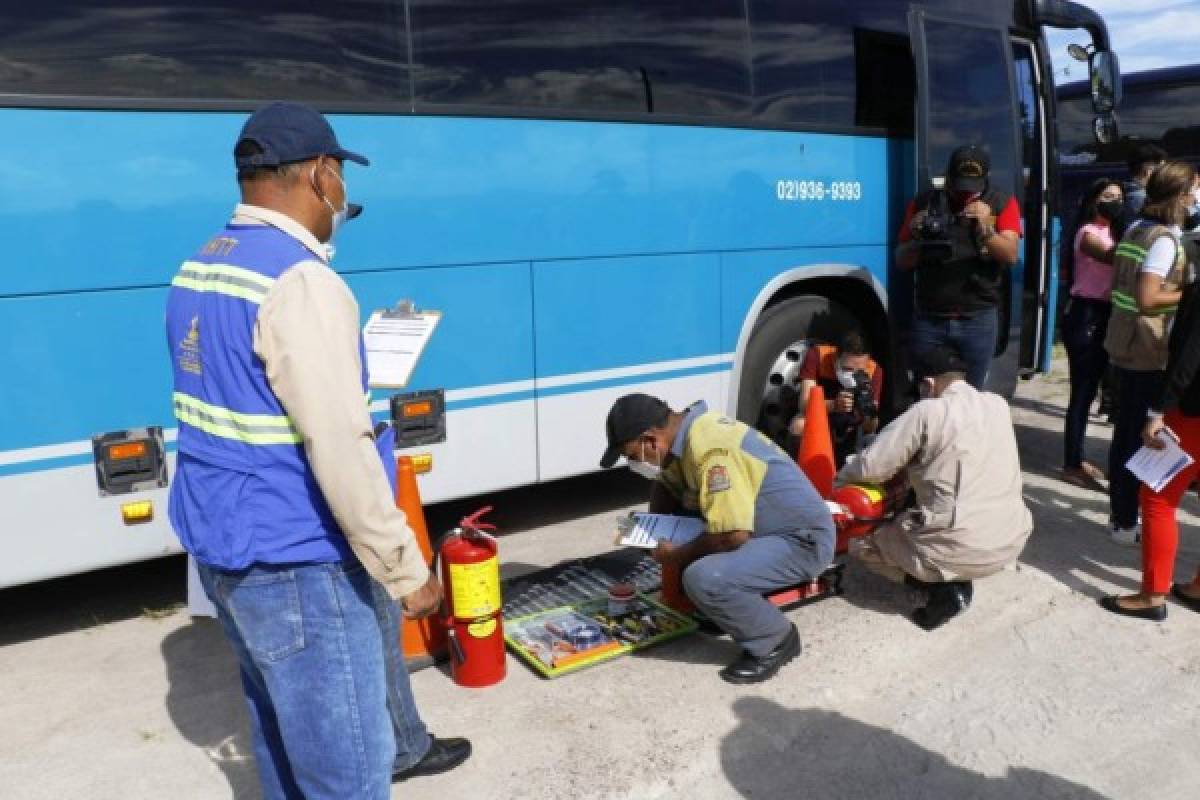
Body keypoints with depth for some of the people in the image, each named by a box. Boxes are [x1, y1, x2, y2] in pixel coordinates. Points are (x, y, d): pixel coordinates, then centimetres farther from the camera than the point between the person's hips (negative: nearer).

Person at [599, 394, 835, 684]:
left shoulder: (710, 449, -29)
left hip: (803, 540, -10)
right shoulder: (686, 430, 0)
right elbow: (666, 484, 19)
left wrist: (676, 556, -15)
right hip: (765, 527, 10)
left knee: (704, 578, -29)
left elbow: (732, 536, -32)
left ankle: (776, 641, -4)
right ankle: (721, 611, 16)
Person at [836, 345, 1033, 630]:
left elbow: (870, 466, -10)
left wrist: (839, 481, 10)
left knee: (860, 543, 16)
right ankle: (957, 580, 12)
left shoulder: (928, 411, -11)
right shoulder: (998, 405, 8)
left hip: (959, 550, -6)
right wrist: (912, 472, 22)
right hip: (1013, 541, 7)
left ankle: (943, 587, 0)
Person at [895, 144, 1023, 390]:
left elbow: (1010, 255, -7)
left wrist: (984, 228, -22)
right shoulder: (924, 203, 5)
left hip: (978, 320, -1)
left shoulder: (1002, 203, 3)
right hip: (929, 319, 1)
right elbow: (902, 261, 7)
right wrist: (917, 237, -13)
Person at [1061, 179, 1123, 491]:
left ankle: (1078, 459, 24)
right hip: (1085, 316, -9)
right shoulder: (1088, 233, -10)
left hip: (1104, 315, 9)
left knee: (1089, 391, 14)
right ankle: (1071, 465, 1)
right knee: (1081, 393, -6)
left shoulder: (1111, 233, 18)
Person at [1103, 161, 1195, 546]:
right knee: (1143, 438, 1)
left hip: (1124, 344, 9)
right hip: (1150, 352, -9)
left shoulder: (1136, 227, 9)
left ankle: (1120, 514, 26)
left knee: (1124, 433, 15)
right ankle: (1127, 524, 9)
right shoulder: (1165, 238, -18)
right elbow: (1147, 299, -25)